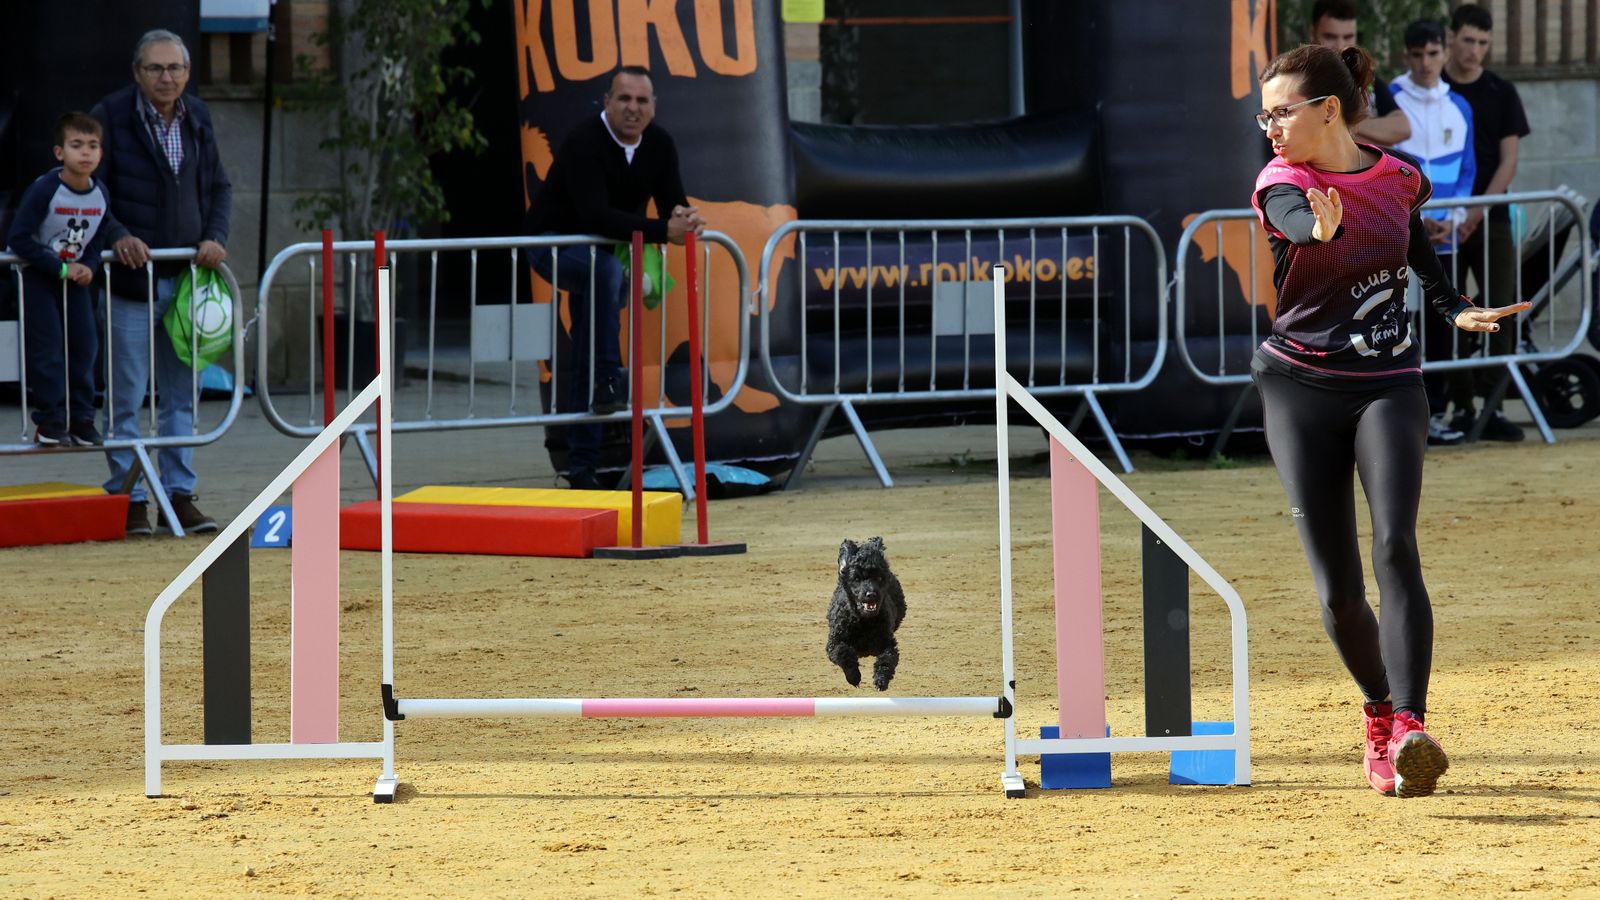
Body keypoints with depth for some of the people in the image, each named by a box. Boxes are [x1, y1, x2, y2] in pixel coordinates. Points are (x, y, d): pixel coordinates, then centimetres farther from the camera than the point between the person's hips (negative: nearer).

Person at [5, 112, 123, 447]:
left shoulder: (100, 194, -7)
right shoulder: (44, 190, -24)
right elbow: (19, 239, -23)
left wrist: (89, 266, -11)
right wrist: (60, 268, -22)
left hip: (76, 278, 5)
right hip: (38, 278, -5)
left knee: (84, 345, 2)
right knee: (48, 347, -8)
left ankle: (81, 420, 11)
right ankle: (50, 422, -2)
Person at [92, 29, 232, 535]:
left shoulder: (197, 118, 9)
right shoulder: (111, 115, -7)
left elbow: (219, 188, 17)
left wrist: (215, 238, 0)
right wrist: (116, 238, -18)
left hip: (186, 278, 5)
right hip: (132, 280, -5)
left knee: (181, 395, 9)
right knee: (126, 397, -2)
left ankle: (179, 495, 15)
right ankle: (128, 499, 4)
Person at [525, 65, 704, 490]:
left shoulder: (659, 144, -5)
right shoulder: (585, 142, -26)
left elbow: (672, 203, -5)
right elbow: (596, 216, -36)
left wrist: (685, 218, -31)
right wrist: (663, 230, -43)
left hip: (601, 253, 7)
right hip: (554, 244, -7)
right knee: (606, 270, -39)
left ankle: (581, 464, 12)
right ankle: (607, 380, -36)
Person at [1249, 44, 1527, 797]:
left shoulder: (1398, 178, 2)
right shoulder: (1281, 185, -7)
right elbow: (1297, 219, -33)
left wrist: (1457, 309, 5)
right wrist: (1321, 228, -56)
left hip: (1388, 387, 0)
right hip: (1301, 389, 0)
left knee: (1395, 548, -22)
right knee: (1338, 588, -1)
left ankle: (1409, 731, -30)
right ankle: (1378, 715, 25)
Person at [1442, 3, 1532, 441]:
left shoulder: (1501, 93, 5)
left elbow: (1508, 160, 1)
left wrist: (1477, 212, -10)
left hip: (1490, 221, 1)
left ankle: (1492, 408, -3)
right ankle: (1460, 408, 4)